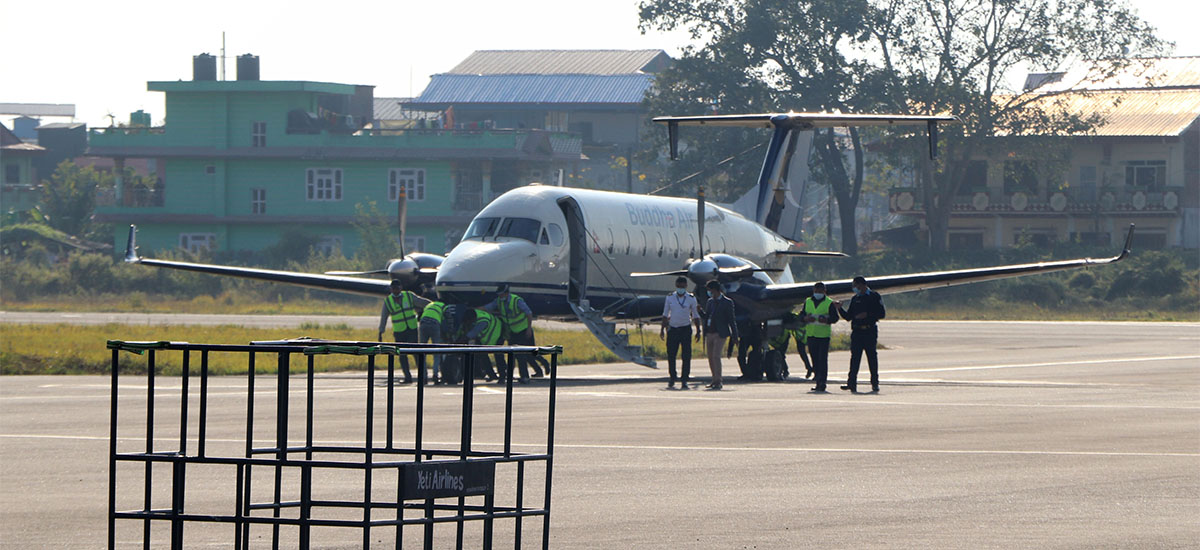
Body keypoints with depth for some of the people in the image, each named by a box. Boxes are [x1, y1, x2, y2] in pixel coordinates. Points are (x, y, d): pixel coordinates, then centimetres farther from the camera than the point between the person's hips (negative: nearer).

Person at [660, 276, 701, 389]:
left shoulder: (691, 299, 1)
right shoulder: (670, 298, 3)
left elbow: (695, 316, 7)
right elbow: (665, 314, 10)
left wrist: (698, 331, 3)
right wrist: (662, 329, 6)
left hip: (685, 329, -1)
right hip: (672, 329, 1)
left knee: (686, 356, -4)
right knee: (671, 355, 1)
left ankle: (684, 381, 1)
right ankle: (672, 379, 14)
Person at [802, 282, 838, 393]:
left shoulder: (829, 303, 1)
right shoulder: (807, 302, 14)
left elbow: (835, 317, -3)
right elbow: (802, 316, 13)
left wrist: (826, 320, -22)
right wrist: (806, 318, -10)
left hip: (824, 335, -4)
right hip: (811, 334, 4)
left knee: (823, 359, -10)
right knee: (815, 359, 7)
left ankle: (822, 383, -11)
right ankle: (818, 382, 13)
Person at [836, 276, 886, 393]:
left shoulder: (874, 297, 2)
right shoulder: (855, 299, 15)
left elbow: (882, 313, -4)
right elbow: (848, 317, 15)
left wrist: (867, 315, -13)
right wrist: (840, 309, 0)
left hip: (870, 331, -3)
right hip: (857, 332, 3)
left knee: (872, 357, 1)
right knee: (855, 357, -5)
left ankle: (875, 384, 8)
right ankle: (851, 383, -9)